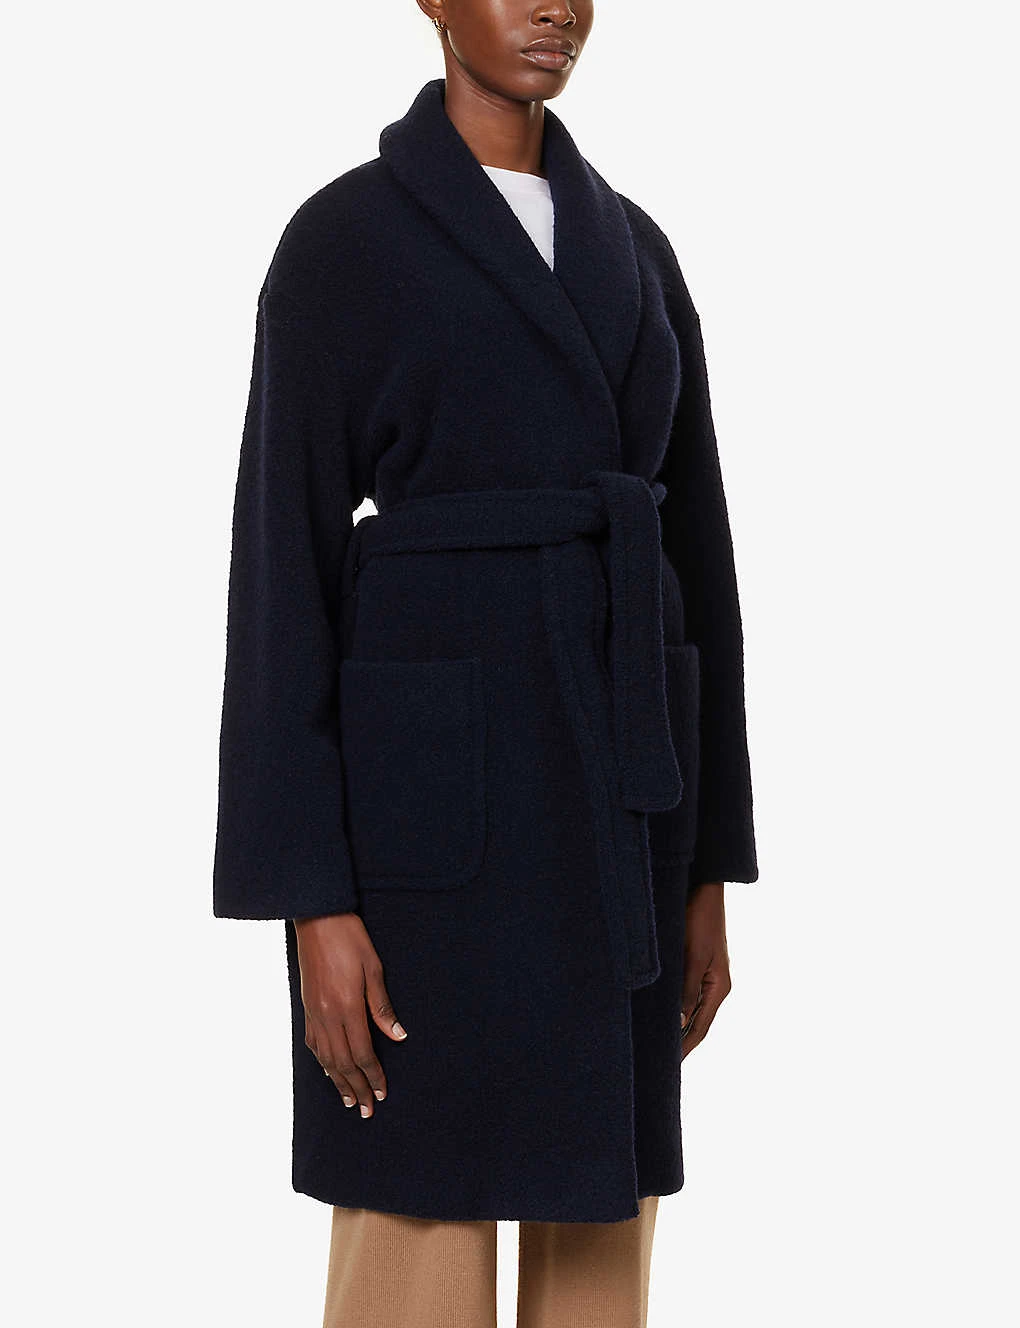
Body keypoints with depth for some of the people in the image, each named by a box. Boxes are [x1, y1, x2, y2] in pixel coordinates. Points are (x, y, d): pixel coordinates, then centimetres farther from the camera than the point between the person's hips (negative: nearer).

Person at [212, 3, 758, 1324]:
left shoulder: (632, 249, 14)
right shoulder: (338, 239, -5)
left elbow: (690, 546, 14)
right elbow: (283, 564, -9)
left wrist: (705, 868, 11)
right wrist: (312, 899, -13)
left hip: (614, 783, 6)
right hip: (433, 782, -6)